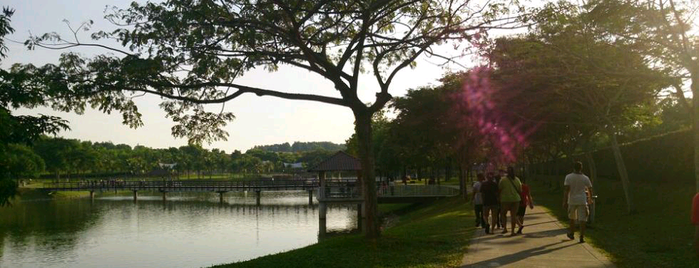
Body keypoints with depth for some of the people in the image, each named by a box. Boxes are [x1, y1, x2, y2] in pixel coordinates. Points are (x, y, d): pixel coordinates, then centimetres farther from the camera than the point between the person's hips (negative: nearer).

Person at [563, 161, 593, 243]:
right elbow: (590, 189, 10)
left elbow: (566, 190, -12)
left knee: (572, 218, 19)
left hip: (572, 200, 0)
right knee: (582, 219, -1)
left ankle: (572, 234, 29)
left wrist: (565, 202, -10)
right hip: (582, 201, 0)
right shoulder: (585, 178, 0)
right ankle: (582, 237, -7)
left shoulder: (568, 177, -5)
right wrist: (590, 198, 28)